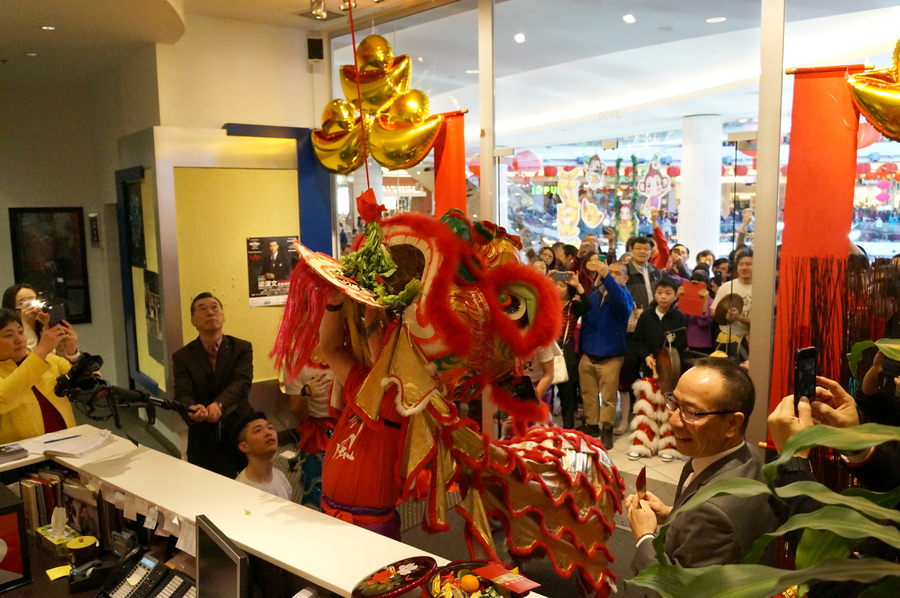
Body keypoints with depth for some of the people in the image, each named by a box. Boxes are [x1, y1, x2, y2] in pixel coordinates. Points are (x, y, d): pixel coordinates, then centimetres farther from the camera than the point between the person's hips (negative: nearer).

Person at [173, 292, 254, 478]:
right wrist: (192, 409, -38)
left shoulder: (242, 348, -2)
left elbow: (241, 382, -18)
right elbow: (183, 394, -14)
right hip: (204, 443, 0)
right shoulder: (182, 357, -1)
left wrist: (218, 404, -38)